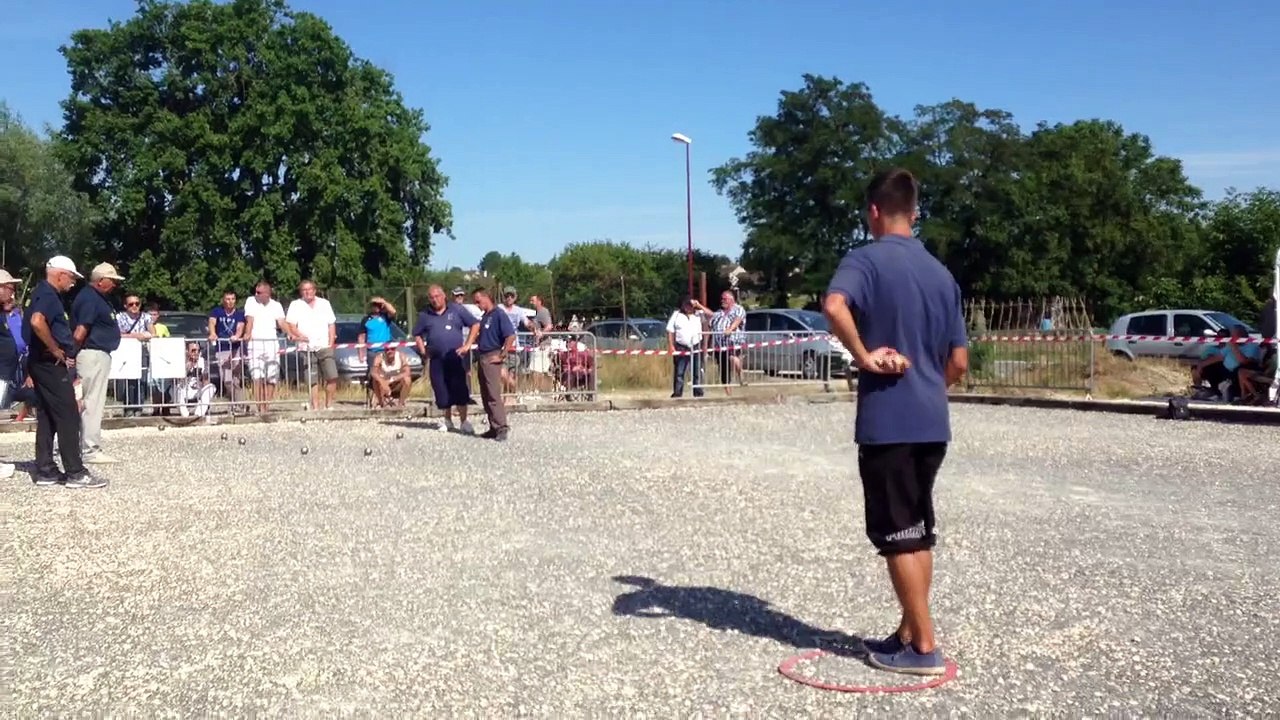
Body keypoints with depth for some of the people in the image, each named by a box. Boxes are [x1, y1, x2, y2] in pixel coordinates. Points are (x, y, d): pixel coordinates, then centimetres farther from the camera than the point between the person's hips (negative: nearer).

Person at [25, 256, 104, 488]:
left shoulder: (44, 294, 17)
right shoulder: (48, 295, -14)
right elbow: (37, 321, -34)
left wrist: (66, 350, 15)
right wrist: (56, 350, -23)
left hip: (45, 364, 10)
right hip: (51, 364, -10)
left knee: (47, 418, 11)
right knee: (68, 417, -8)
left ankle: (45, 470, 14)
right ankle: (75, 473, -6)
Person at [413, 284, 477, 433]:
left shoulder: (457, 309, 2)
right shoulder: (425, 315, 10)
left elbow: (474, 325, 2)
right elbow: (417, 335, 20)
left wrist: (467, 345, -5)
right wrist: (423, 351, 6)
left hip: (456, 357, -2)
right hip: (436, 359, 3)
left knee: (460, 390, -6)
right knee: (442, 392, 5)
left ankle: (463, 422, 1)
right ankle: (447, 420, 21)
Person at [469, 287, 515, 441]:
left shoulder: (499, 314, -11)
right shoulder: (485, 316, 15)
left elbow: (511, 336, -18)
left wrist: (502, 355, -16)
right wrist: (470, 343, 13)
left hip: (492, 358, -9)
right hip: (482, 357, 9)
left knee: (493, 394, -12)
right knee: (486, 395, 10)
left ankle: (502, 427, -10)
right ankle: (494, 428, 14)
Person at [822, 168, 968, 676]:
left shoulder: (866, 259, -7)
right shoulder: (941, 273, 12)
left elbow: (834, 306, -31)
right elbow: (959, 363, 13)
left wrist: (864, 357, -19)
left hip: (887, 423, -7)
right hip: (932, 423, 7)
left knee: (898, 536, 1)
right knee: (919, 532, 15)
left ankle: (923, 647, 6)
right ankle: (908, 634, 23)